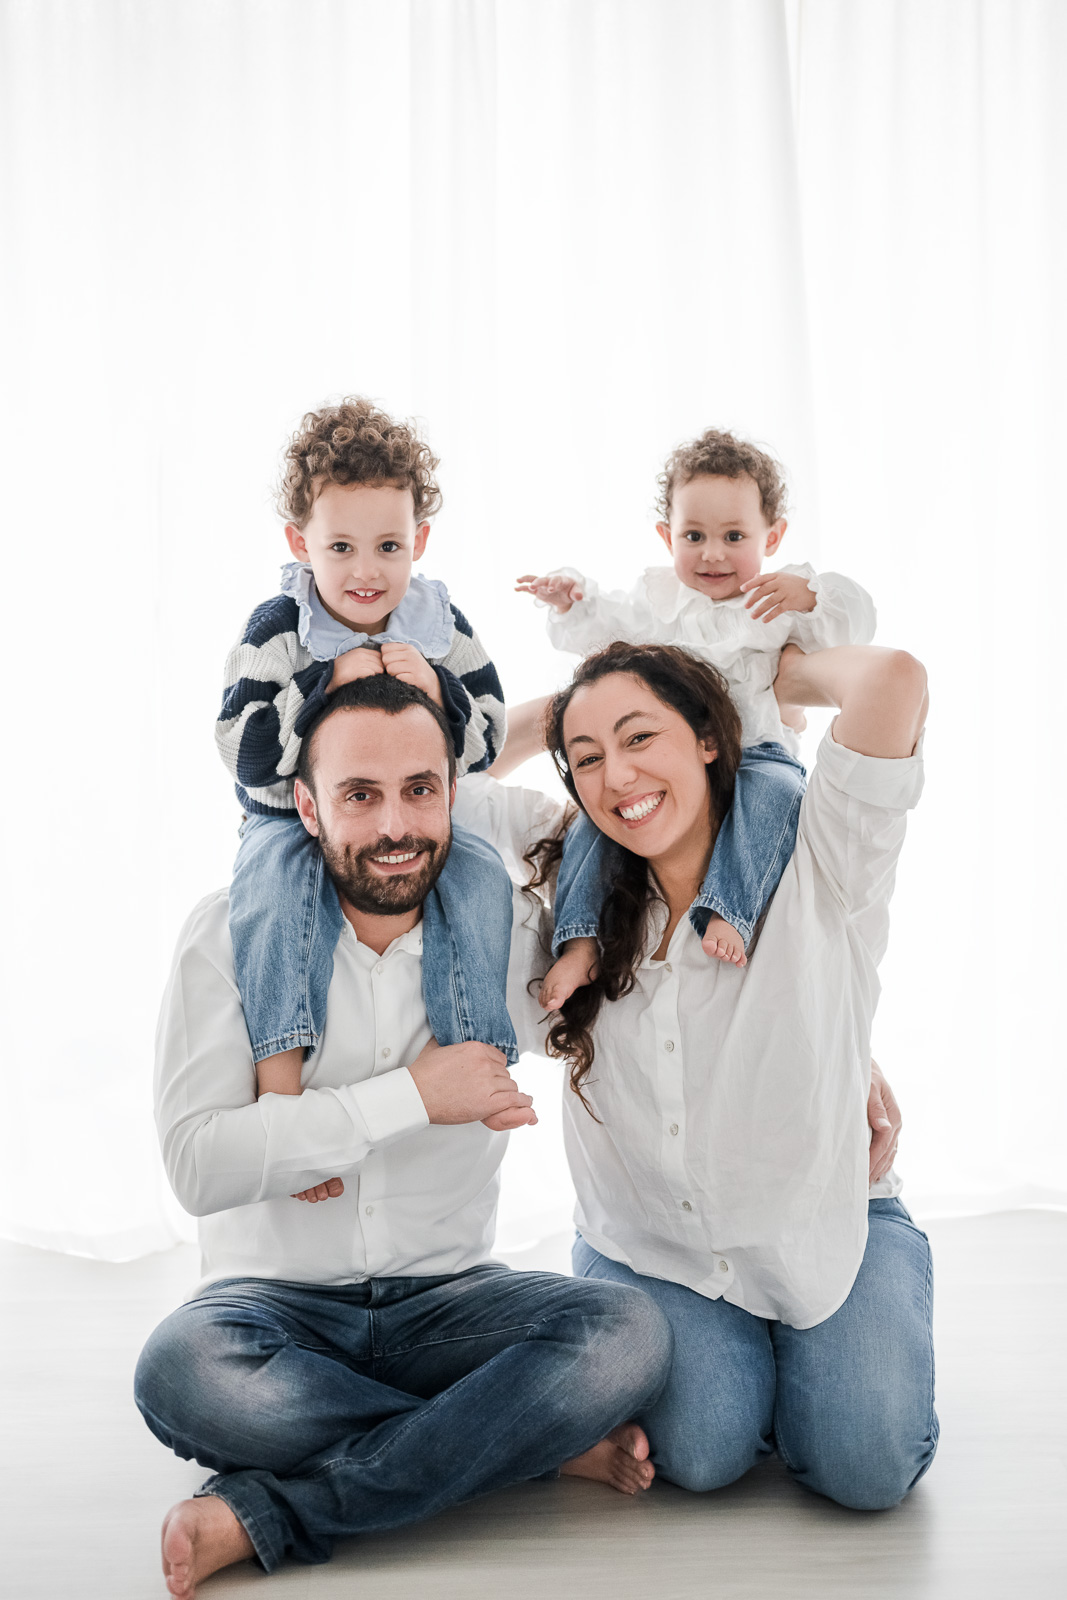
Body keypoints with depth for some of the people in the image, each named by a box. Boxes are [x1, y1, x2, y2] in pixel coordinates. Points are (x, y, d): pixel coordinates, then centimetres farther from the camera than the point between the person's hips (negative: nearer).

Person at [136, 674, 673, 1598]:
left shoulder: (501, 928, -1)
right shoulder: (233, 934, -7)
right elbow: (198, 1163, -17)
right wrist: (414, 1096, -20)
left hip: (448, 1297, 2)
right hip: (279, 1300, -1)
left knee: (629, 1335, -28)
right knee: (181, 1374, -36)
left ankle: (262, 1516, -22)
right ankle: (548, 1441, -17)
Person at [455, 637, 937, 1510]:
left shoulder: (812, 866, -13)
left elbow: (894, 680, -29)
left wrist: (773, 667, -8)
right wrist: (562, 714, 4)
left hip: (825, 1224, -2)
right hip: (646, 1241, 2)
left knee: (869, 1465, -17)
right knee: (700, 1450, -20)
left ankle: (791, 1347, 15)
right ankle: (726, 1353, 14)